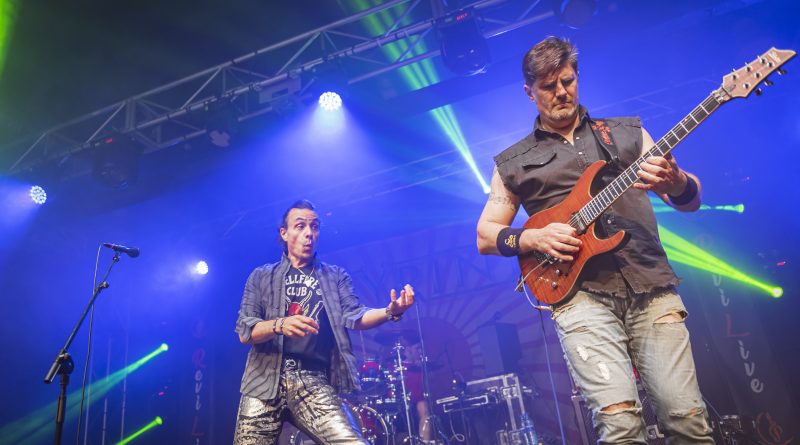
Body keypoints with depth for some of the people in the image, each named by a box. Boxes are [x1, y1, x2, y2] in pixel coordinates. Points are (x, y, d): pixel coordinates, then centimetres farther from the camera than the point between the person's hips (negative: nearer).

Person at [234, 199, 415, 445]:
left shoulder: (336, 276, 14)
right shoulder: (261, 277, 12)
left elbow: (353, 316, -2)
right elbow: (244, 331, 3)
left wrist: (390, 312, -23)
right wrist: (279, 325, -19)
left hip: (314, 382, -1)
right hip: (265, 382, 1)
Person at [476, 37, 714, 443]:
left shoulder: (627, 132, 17)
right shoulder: (513, 162, 13)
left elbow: (691, 200, 12)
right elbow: (484, 236, 12)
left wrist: (675, 182, -12)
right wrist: (535, 238, -7)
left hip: (652, 285, 2)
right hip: (582, 292, -2)